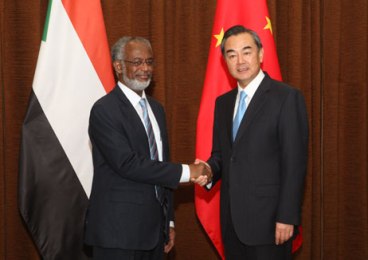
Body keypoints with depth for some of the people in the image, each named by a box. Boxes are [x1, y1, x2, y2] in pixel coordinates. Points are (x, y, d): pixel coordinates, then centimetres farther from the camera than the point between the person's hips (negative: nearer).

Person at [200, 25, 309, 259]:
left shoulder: (287, 97, -8)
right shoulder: (223, 102, 13)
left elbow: (295, 163, -12)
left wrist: (287, 218, -16)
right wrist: (208, 170, -4)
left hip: (267, 220, -6)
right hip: (232, 222, 6)